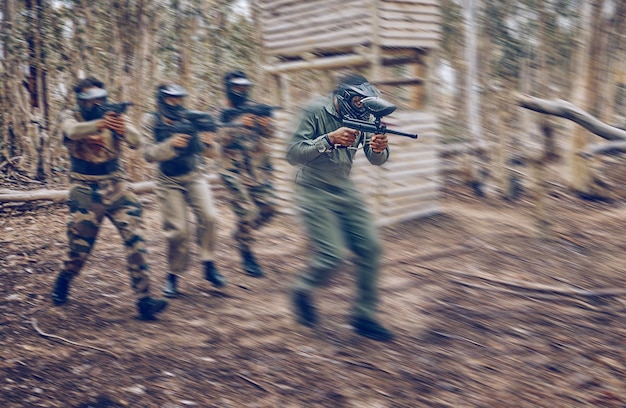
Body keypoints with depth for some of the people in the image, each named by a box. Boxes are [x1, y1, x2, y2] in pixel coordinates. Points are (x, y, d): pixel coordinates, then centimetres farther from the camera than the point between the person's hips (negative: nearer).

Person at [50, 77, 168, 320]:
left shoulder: (113, 116, 1)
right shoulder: (69, 117, -2)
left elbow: (136, 141, -16)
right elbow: (73, 131, -28)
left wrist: (123, 128, -39)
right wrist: (99, 124, -49)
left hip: (116, 188, 2)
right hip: (85, 193, -1)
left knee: (135, 240, -13)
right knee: (80, 248, 4)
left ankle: (144, 300, -10)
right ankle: (63, 283, 37)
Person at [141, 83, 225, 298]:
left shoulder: (192, 118, -6)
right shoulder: (151, 121, -8)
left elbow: (208, 153, -5)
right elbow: (149, 154, -19)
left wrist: (208, 142, -28)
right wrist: (170, 144, -36)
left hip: (194, 177, 2)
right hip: (168, 182, -2)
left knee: (208, 216, -18)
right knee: (178, 230, -8)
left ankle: (209, 264, -1)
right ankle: (174, 275, 11)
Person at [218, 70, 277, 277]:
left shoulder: (253, 109, 10)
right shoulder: (222, 113, 0)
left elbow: (268, 132, 2)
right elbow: (223, 139, -15)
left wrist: (262, 118, -17)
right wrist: (241, 123, -25)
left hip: (258, 170, 4)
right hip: (234, 173, -4)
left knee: (268, 208, -2)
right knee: (247, 212, -11)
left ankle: (241, 233, 24)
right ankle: (247, 255, 6)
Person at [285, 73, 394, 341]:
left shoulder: (360, 117, 1)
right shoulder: (315, 112, -14)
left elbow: (376, 160, 0)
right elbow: (293, 154, -20)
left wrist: (379, 148, -24)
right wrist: (329, 139, -31)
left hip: (345, 191, 6)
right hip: (314, 192, -6)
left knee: (370, 249, -2)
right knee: (330, 256, -15)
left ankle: (363, 316, 10)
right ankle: (302, 291, 17)